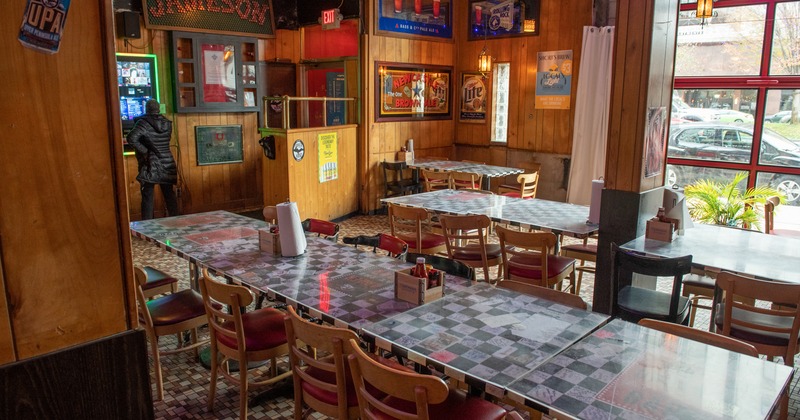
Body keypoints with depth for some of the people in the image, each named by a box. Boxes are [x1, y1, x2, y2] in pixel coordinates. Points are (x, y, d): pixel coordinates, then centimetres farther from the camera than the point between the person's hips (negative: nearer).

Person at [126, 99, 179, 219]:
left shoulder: (143, 122, -11)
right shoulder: (167, 123, 4)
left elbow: (132, 138, -24)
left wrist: (144, 151, -15)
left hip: (150, 165, -4)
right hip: (167, 164, 4)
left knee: (147, 196, 1)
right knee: (169, 194, 13)